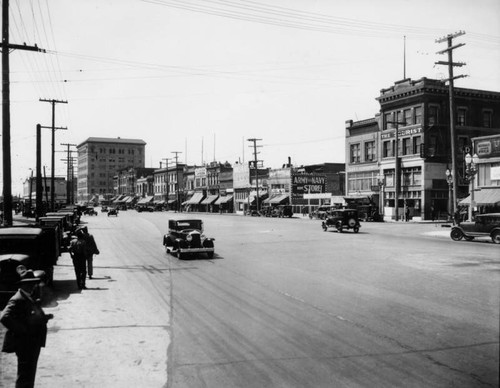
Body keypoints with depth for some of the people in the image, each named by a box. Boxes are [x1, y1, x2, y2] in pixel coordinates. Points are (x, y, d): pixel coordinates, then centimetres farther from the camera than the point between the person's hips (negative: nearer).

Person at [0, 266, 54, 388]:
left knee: (29, 375, 19)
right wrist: (22, 330, -25)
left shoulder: (29, 298, 13)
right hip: (25, 344, -9)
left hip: (33, 343, 9)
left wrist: (44, 317, 2)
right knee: (25, 377, -2)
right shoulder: (17, 300, -17)